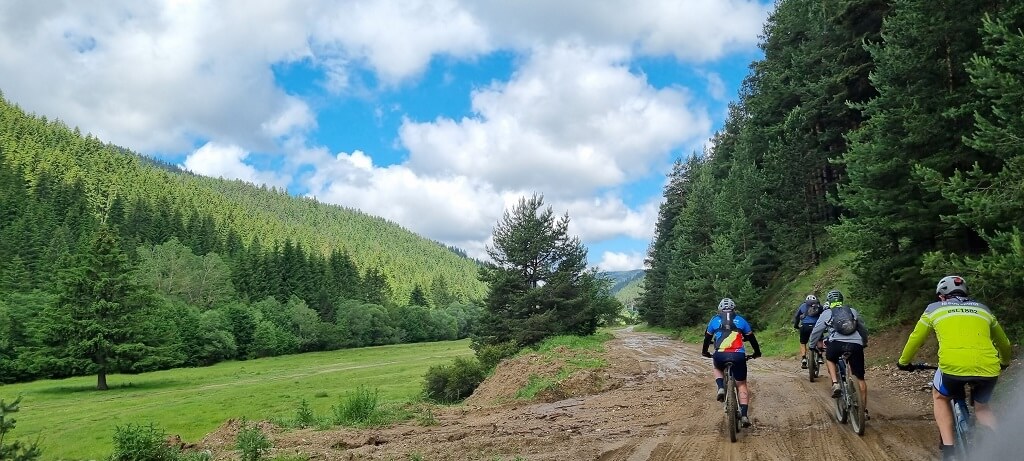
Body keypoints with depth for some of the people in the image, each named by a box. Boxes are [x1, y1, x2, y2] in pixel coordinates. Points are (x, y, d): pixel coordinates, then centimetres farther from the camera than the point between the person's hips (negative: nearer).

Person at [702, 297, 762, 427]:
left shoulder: (715, 320, 17)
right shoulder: (740, 320, 17)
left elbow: (707, 337, 27)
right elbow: (751, 337, 24)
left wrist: (704, 351, 44)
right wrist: (757, 352, 39)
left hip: (720, 355, 0)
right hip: (738, 356, 0)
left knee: (717, 368, 35)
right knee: (742, 385, 14)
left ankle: (721, 388, 7)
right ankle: (744, 415, 0)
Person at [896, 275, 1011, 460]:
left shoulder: (934, 308, 22)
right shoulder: (982, 309, 28)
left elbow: (915, 339, 29)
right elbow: (1004, 343, 41)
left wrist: (903, 361, 46)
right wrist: (1004, 362, 61)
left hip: (953, 365, -3)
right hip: (988, 367, 3)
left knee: (940, 397, 28)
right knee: (982, 407, 31)